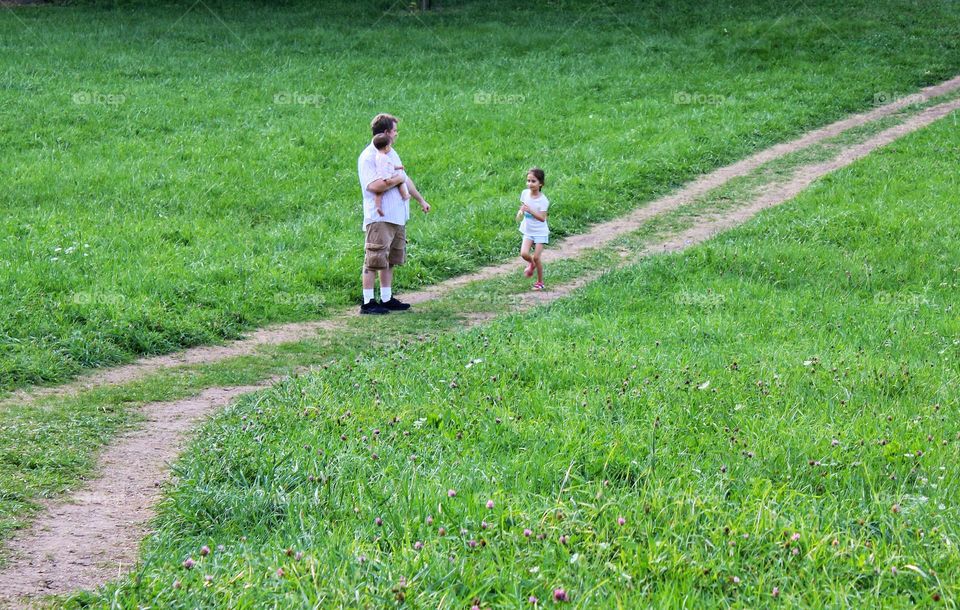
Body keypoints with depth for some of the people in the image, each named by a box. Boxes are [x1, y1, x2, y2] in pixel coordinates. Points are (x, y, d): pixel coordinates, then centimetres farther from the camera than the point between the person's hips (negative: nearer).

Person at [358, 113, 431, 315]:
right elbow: (375, 186, -25)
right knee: (374, 261, -7)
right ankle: (368, 303, -5)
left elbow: (406, 180, 29)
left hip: (397, 217, 9)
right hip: (379, 218, -9)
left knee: (390, 261, 13)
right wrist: (397, 179, -12)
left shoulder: (391, 153, 18)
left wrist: (421, 200, 34)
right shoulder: (368, 157, -12)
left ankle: (386, 299, 20)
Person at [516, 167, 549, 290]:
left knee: (536, 257, -6)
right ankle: (531, 264, 24)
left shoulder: (543, 200, -20)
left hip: (540, 232, -4)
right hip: (528, 230, 4)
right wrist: (520, 211, -10)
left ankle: (540, 282, 13)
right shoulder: (525, 193, -5)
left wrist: (530, 211, -35)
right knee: (524, 254, -13)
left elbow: (542, 218, -23)